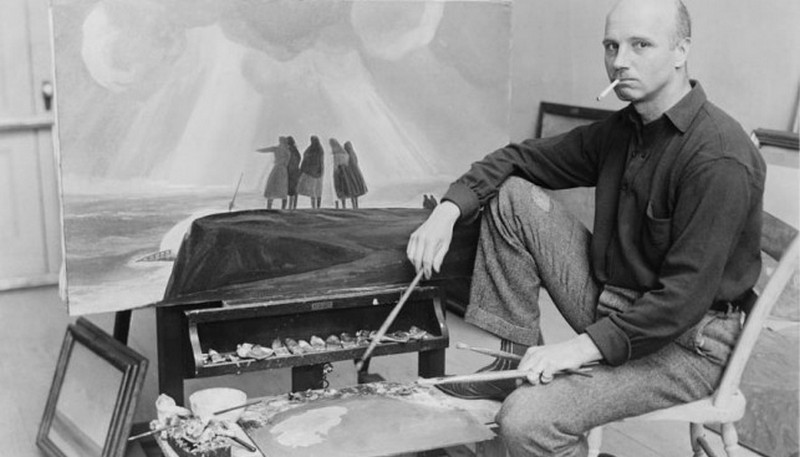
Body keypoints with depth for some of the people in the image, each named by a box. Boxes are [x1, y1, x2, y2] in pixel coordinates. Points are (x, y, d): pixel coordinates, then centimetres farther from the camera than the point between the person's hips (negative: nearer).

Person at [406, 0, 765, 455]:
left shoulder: (720, 158, -23)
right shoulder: (620, 130, 3)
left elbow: (686, 296, -26)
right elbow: (522, 158, 10)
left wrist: (585, 346, -25)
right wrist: (451, 207, -6)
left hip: (684, 345, -8)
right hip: (609, 304, 8)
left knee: (528, 420, -29)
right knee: (512, 195, -1)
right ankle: (516, 361, 4)